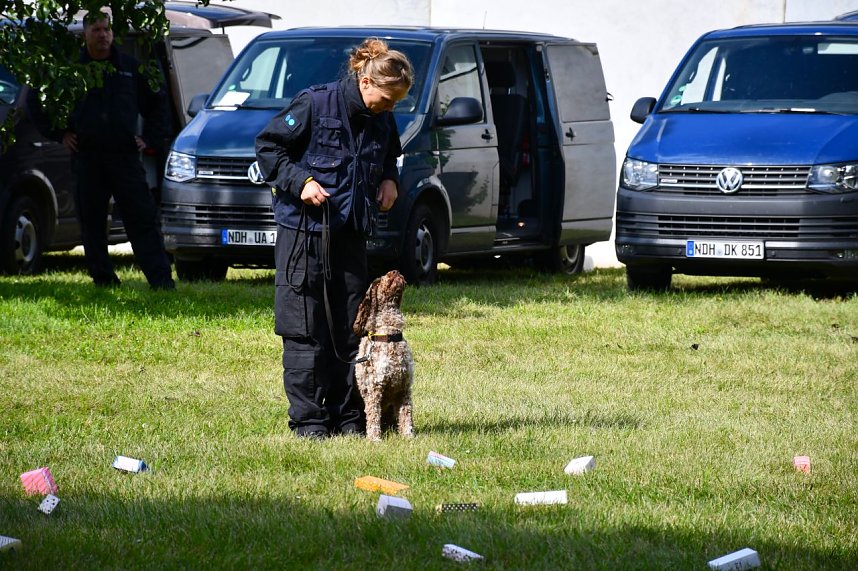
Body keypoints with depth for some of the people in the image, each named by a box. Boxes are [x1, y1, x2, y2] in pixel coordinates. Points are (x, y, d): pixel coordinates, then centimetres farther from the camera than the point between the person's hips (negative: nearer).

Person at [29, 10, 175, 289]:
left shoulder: (131, 68, 10)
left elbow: (158, 102, 22)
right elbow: (37, 102, 16)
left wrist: (150, 138, 10)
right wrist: (59, 133, 8)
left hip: (125, 154, 0)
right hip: (87, 157, 1)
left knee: (142, 219, -7)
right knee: (92, 222, 2)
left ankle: (161, 278, -10)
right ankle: (103, 278, 10)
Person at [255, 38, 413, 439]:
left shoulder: (382, 121, 6)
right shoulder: (315, 104, -12)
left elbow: (388, 157, 27)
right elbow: (267, 145, -6)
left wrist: (389, 179, 5)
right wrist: (299, 181, -18)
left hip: (351, 232, 6)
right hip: (304, 229, -6)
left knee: (349, 328, 7)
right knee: (305, 329, -3)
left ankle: (347, 416, 14)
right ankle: (308, 418, 1)